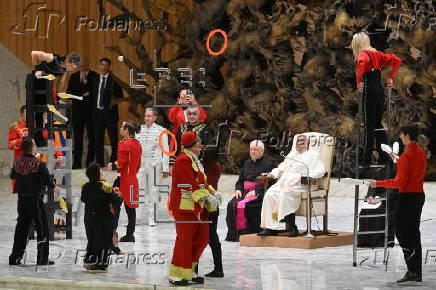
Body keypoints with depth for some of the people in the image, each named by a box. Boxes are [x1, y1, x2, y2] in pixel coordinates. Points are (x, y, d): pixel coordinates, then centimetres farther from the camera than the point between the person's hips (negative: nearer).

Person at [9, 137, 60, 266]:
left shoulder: (17, 162, -1)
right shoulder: (39, 164, -18)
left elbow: (13, 176, 16)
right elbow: (48, 181, -16)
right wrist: (54, 187, 6)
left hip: (22, 200, 5)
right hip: (35, 200, -5)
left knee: (21, 227, 15)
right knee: (42, 228, 6)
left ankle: (15, 257, 16)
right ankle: (42, 258, 6)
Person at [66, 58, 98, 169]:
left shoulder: (94, 76, 2)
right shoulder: (74, 77, 12)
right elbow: (69, 92, 10)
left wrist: (86, 80, -9)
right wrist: (82, 95, -4)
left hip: (91, 109, -2)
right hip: (78, 109, 2)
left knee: (92, 136, -1)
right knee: (77, 136, -1)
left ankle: (90, 161, 4)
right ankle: (77, 162, 0)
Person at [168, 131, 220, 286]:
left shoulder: (194, 160, 17)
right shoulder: (183, 160, -15)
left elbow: (201, 180, 21)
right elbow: (192, 183, -21)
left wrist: (212, 191, 7)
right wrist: (207, 196, -20)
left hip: (197, 206, 10)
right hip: (184, 206, -10)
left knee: (202, 238, 11)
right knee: (184, 239, -6)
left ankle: (190, 271, 20)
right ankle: (176, 275, 0)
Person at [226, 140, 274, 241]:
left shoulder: (267, 164, -1)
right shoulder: (247, 163, 23)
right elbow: (240, 180, 26)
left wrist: (255, 192, -18)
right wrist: (238, 189, 4)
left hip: (259, 194, -6)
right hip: (245, 192, 6)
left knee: (243, 205, -32)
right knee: (231, 205, -21)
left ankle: (245, 233, -27)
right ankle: (233, 234, -21)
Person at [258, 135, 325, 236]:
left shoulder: (313, 155, 11)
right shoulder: (291, 155, 32)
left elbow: (320, 171, -2)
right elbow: (281, 168, 34)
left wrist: (306, 176, -17)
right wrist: (272, 174, 15)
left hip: (300, 185, -6)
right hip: (283, 183, 6)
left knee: (285, 194, -36)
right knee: (269, 194, -21)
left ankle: (292, 227, -32)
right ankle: (271, 227, -25)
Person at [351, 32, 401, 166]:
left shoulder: (363, 54, -8)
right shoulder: (377, 54, 14)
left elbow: (363, 63, -32)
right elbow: (397, 61, 16)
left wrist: (359, 81, -21)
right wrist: (391, 78, 17)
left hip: (369, 91, -7)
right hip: (380, 92, 7)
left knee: (369, 126, -5)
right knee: (378, 124, 15)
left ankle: (366, 159, -3)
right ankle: (384, 157, 15)